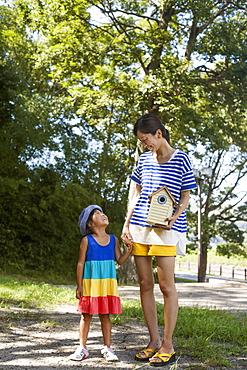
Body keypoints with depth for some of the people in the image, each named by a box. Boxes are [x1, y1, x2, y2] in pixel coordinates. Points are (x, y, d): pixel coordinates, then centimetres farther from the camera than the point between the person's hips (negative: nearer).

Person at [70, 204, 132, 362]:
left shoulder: (114, 240, 6)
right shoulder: (87, 240, -3)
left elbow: (120, 260, 8)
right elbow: (81, 263, -1)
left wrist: (129, 250, -10)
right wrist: (79, 286, -3)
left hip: (108, 284, 2)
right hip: (90, 284, -2)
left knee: (105, 315, 8)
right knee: (86, 315, 4)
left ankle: (107, 348, 16)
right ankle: (82, 348, 14)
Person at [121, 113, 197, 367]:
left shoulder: (180, 159, -1)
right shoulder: (144, 159, 14)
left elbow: (185, 196, 1)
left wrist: (174, 217, -16)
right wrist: (127, 223, 11)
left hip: (165, 230, -5)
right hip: (139, 228, 6)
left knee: (166, 285, -5)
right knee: (145, 284, 5)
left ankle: (168, 345, 3)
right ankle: (154, 341, 14)